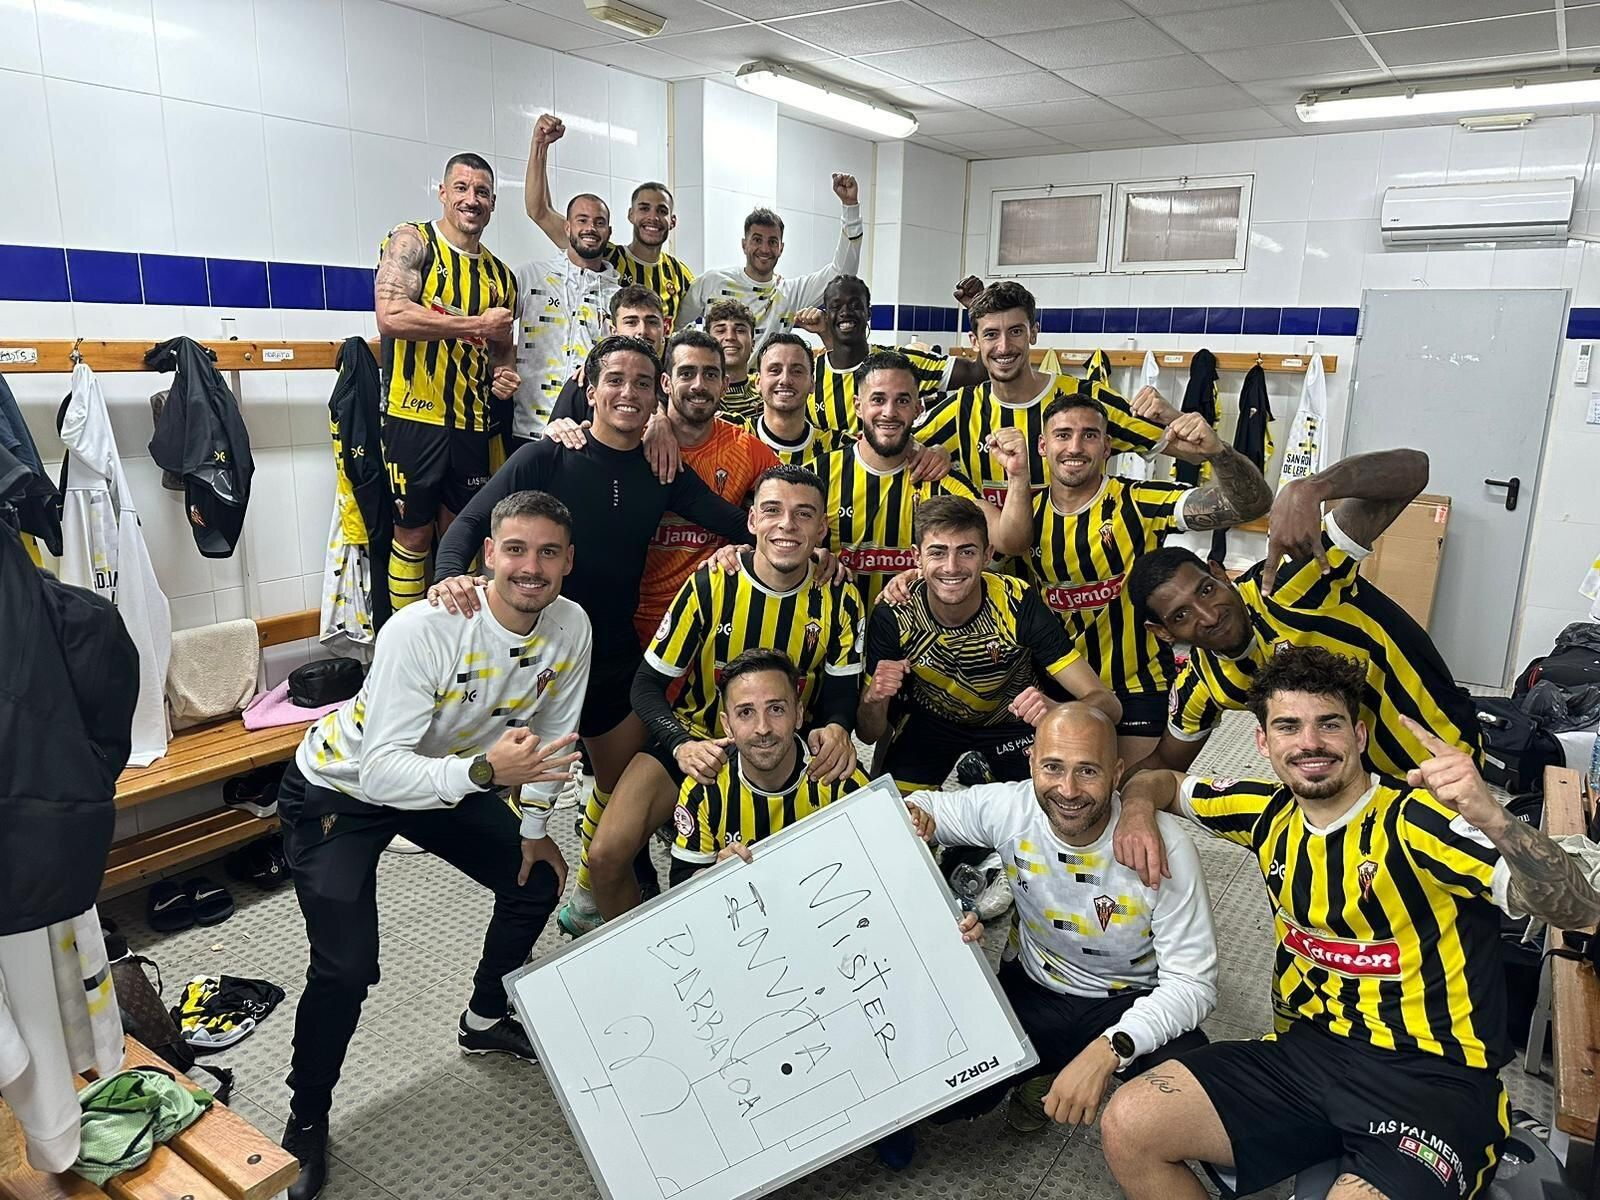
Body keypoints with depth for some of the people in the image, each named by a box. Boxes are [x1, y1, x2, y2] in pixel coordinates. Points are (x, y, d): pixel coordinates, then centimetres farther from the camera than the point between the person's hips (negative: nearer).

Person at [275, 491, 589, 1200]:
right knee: (347, 967, -16)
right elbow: (382, 771, -39)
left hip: (448, 776, 6)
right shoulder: (424, 630, -35)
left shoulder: (570, 629, -18)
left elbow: (551, 734, -2)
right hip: (341, 788, -6)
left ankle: (484, 1019, 38)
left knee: (539, 879, 11)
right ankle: (306, 1119, 14)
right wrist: (485, 772, -53)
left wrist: (535, 829, 6)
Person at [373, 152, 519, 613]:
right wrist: (478, 323, -13)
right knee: (413, 534, 3)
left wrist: (505, 375, 1)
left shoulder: (501, 275, 15)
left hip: (473, 423, 5)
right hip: (415, 416, -5)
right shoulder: (412, 241, -2)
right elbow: (391, 316, -18)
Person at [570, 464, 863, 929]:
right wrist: (682, 744, -29)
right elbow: (648, 685, -9)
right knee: (607, 854, -19)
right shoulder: (710, 584, -13)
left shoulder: (839, 600, -8)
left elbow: (842, 691, 0)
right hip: (697, 741, -1)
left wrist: (836, 728, -26)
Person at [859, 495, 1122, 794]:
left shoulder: (1019, 604, -28)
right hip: (928, 718, 1)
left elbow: (1108, 704, -29)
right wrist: (874, 699, -41)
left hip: (1011, 721, 0)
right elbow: (868, 733, -17)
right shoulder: (893, 616, -25)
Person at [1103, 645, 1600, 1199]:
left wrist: (1492, 818, -43)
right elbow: (1160, 781, 19)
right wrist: (1138, 811, -5)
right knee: (1127, 1127, -8)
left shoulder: (1417, 821, -15)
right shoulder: (1270, 812, 3)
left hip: (1432, 1077, -5)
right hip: (1304, 1050, 5)